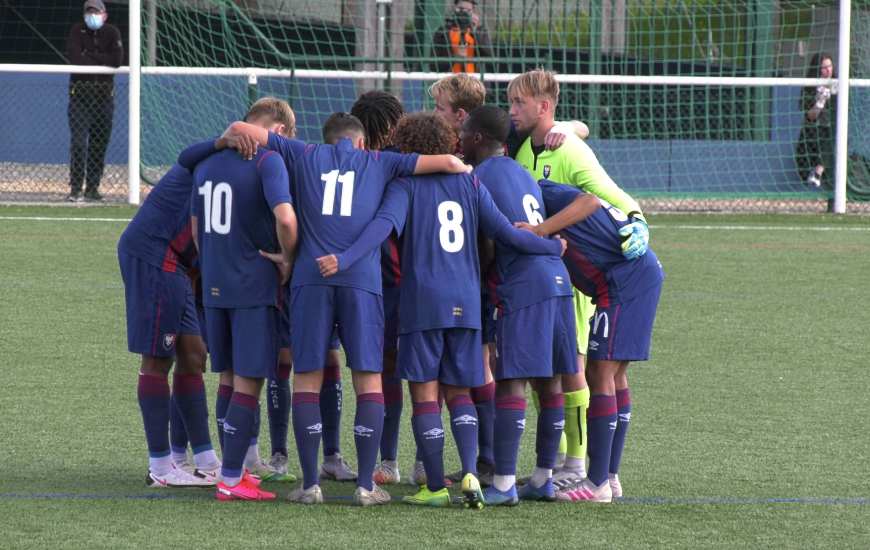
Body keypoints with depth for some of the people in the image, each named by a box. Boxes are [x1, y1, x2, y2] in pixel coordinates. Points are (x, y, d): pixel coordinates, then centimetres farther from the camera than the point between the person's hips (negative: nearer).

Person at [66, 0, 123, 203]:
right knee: (78, 142, -10)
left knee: (100, 144, 5)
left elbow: (117, 59, -11)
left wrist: (89, 56, -12)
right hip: (80, 95, -2)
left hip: (104, 96, 2)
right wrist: (102, 62, -11)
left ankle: (93, 187, 13)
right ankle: (75, 189, -11)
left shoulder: (112, 32, 4)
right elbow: (74, 57, -15)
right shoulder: (77, 32, 1)